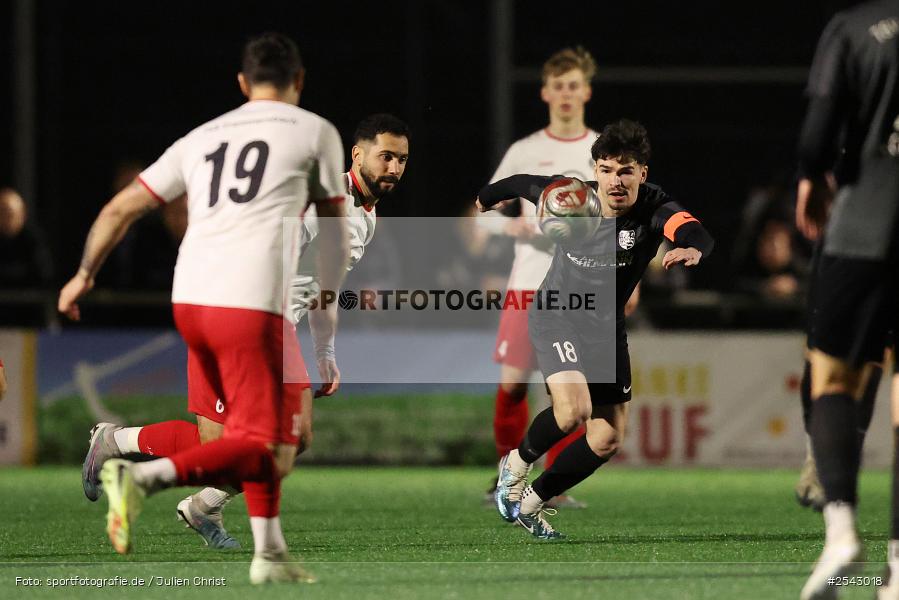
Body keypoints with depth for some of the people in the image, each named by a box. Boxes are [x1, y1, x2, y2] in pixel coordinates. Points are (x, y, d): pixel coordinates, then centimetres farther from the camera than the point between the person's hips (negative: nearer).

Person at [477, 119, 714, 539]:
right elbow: (525, 184, 4)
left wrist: (692, 248, -69)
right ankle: (517, 463, 4)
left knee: (608, 439, 3)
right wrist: (487, 198, 24)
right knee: (573, 410, -26)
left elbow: (694, 231, -44)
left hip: (607, 327, 3)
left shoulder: (655, 208, -22)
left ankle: (531, 502, 23)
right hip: (556, 315, -3)